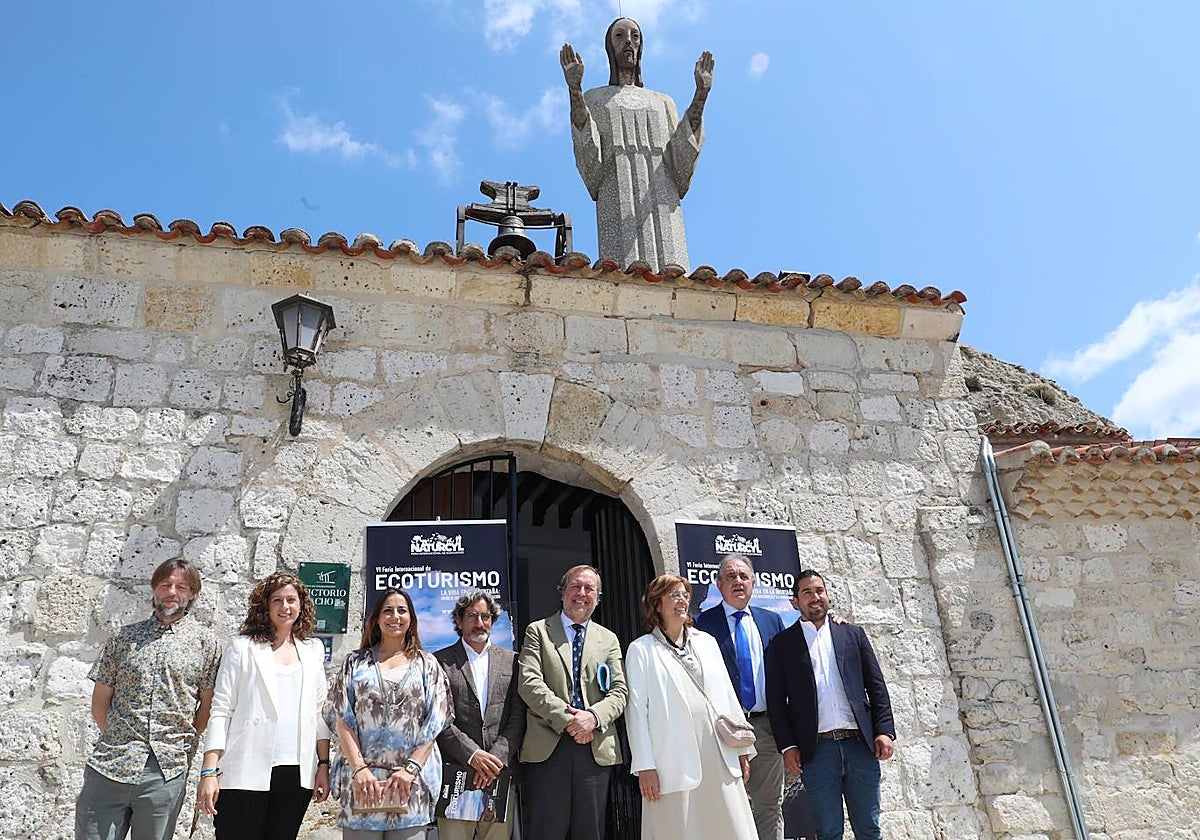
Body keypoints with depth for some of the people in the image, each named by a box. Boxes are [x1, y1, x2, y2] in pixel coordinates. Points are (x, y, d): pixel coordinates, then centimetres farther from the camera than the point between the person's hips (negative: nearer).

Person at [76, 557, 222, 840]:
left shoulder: (205, 641, 4)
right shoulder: (125, 636, 10)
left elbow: (208, 707, 5)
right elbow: (99, 704, 13)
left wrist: (182, 746, 3)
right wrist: (119, 742, 9)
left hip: (167, 771, -1)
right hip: (110, 766, 2)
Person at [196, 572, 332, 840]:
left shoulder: (313, 650, 11)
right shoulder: (243, 647, 2)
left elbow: (320, 712, 12)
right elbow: (220, 711, -2)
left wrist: (324, 765, 7)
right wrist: (208, 772, -9)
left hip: (296, 775, 3)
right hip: (247, 774, -3)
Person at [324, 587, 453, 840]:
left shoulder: (427, 665, 10)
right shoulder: (356, 663, 10)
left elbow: (434, 724, 2)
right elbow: (342, 719, 2)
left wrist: (410, 768, -9)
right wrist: (359, 769, -10)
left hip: (412, 781, 0)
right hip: (361, 779, 0)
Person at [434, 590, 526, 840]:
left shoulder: (510, 660, 12)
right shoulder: (441, 661, 6)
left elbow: (518, 717, 6)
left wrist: (497, 758, -7)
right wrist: (472, 754, -13)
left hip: (500, 772, 2)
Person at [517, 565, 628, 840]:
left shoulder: (608, 639, 16)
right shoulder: (537, 631, 7)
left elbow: (619, 691, 6)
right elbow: (529, 683, -5)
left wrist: (593, 716, -13)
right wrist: (567, 719, -14)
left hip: (596, 751, 3)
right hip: (548, 749, -2)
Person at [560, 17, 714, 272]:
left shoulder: (662, 102, 28)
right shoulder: (593, 99, 22)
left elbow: (680, 160, 11)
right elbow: (588, 156, 3)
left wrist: (700, 95, 4)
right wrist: (574, 89, -6)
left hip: (662, 206, 3)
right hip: (618, 202, -2)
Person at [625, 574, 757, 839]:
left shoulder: (706, 641, 16)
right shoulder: (641, 649, 3)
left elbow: (728, 694, 16)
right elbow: (636, 708, -2)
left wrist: (742, 749, 12)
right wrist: (644, 766, -9)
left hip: (719, 756, 4)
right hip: (675, 762, -4)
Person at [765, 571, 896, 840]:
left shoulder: (853, 634, 13)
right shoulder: (782, 644, 6)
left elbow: (876, 686, 11)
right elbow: (776, 700, 2)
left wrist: (884, 731, 0)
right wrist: (787, 746, -6)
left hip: (860, 744, 2)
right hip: (817, 749, -2)